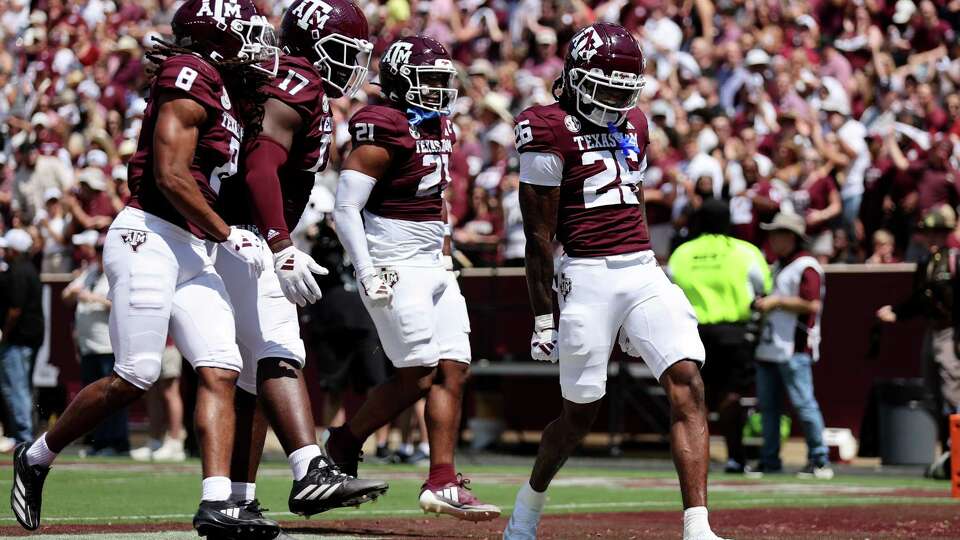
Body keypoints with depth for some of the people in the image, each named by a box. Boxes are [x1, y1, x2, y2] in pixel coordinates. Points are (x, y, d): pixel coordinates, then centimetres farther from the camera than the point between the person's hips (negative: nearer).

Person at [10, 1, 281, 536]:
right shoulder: (191, 78, -8)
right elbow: (170, 176, -16)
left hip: (195, 256, 9)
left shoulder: (231, 97, 20)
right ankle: (37, 456, 10)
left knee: (221, 372, -5)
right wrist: (229, 236, -13)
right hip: (149, 239, -9)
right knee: (135, 377, -10)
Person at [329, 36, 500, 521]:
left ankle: (442, 484, 1)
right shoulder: (384, 133, -15)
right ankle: (344, 444, 12)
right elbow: (345, 207, -17)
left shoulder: (437, 128, 12)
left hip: (432, 265, 9)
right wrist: (367, 270, -21)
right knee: (418, 376, -9)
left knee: (453, 371, 1)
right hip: (395, 270, -9)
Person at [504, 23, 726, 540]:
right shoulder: (551, 131, -7)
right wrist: (543, 317, -6)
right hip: (588, 275, -6)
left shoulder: (631, 124, 16)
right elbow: (539, 236, -6)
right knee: (580, 414, 3)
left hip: (644, 271, 6)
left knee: (688, 383, -12)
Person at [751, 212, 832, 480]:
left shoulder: (806, 267, -10)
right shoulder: (777, 265, 19)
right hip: (768, 347, 10)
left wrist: (776, 302, -17)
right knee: (767, 404, 11)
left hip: (795, 349, -10)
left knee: (803, 402, -11)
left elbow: (812, 304, -19)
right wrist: (761, 302, 11)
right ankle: (770, 460, 18)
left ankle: (820, 460, -6)